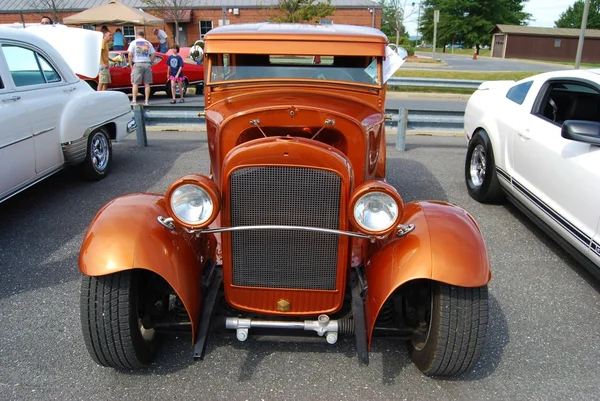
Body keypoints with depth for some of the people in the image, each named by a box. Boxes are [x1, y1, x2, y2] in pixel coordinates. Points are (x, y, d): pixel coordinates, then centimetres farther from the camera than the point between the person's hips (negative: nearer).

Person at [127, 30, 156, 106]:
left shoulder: (134, 42, 2)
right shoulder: (148, 43, 10)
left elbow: (130, 55, -6)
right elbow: (153, 55, 5)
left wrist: (130, 65, 2)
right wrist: (150, 63, 12)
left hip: (137, 64, -2)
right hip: (147, 64, 3)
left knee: (135, 83, 1)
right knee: (147, 84, 6)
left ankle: (134, 101, -4)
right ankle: (146, 101, 5)